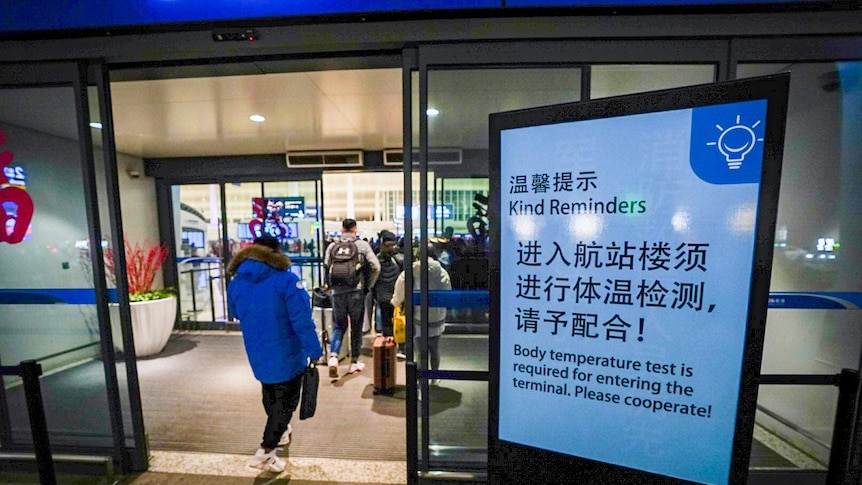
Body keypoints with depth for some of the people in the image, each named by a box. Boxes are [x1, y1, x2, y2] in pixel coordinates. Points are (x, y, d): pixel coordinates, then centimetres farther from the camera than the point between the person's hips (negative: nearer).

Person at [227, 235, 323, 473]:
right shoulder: (287, 280, -22)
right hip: (287, 354, -6)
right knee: (285, 401, 13)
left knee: (270, 396, 28)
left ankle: (279, 432, 48)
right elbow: (302, 321, -25)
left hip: (257, 355, 6)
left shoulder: (236, 283, -3)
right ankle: (266, 450, 13)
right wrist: (314, 351, -15)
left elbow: (236, 315, 16)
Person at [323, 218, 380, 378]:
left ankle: (333, 356, 0)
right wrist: (368, 286, 4)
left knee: (339, 325, 18)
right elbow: (376, 267, -8)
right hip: (356, 292, -2)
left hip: (337, 292, 2)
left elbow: (326, 267, 3)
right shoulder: (362, 245, -1)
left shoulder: (332, 246, 6)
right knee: (356, 327, 12)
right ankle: (354, 362, 23)